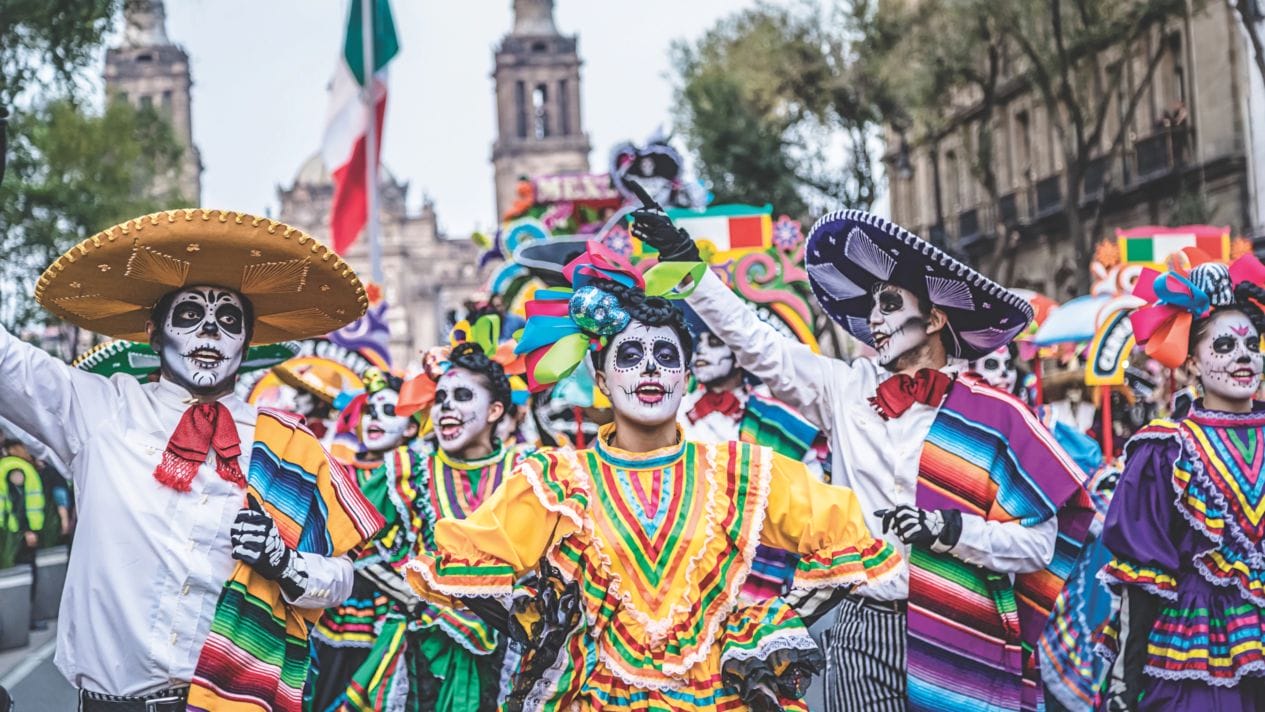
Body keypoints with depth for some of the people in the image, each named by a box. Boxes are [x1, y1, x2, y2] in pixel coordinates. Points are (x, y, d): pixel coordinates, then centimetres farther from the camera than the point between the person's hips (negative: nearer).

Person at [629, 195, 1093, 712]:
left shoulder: (991, 416, -3)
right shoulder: (847, 390, 8)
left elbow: (1038, 543, -5)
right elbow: (756, 344, 7)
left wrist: (949, 530, -16)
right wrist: (686, 263, 4)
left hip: (959, 641, -3)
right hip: (864, 633, 3)